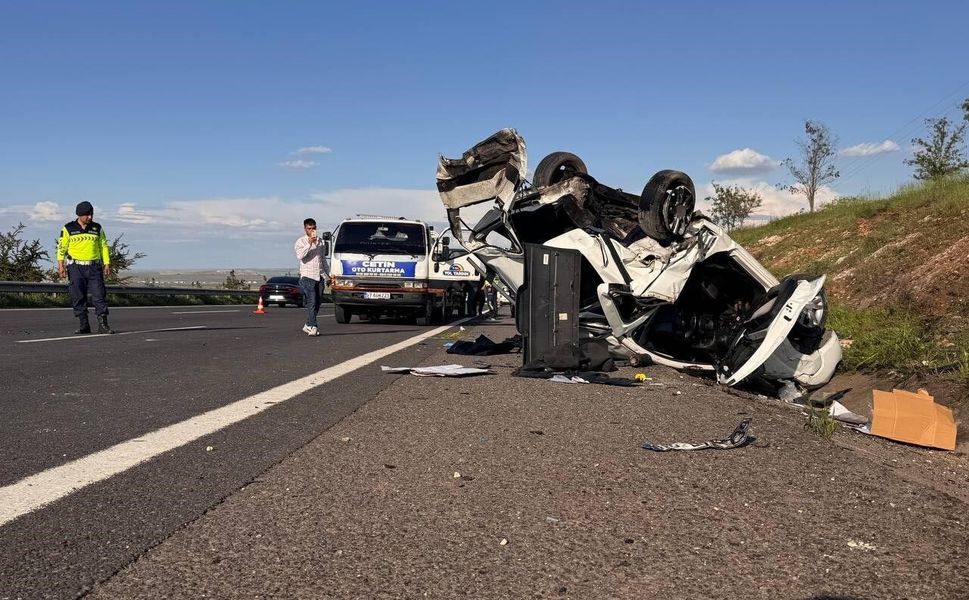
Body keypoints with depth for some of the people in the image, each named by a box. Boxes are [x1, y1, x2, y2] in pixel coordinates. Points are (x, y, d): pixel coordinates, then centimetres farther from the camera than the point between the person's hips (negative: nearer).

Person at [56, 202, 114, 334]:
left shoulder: (97, 228, 9)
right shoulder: (68, 229, 3)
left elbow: (104, 246, 13)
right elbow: (61, 248, 4)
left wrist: (107, 264, 5)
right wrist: (61, 265, -4)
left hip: (94, 267, 1)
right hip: (76, 267, -1)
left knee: (99, 295, -6)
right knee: (78, 297, 0)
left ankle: (103, 325, -5)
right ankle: (84, 325, 6)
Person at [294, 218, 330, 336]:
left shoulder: (320, 242, 17)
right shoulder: (301, 241, 1)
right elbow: (300, 256, -17)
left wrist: (328, 272, 23)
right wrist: (309, 244, -22)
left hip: (320, 276, 6)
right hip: (307, 276, -5)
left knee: (318, 302, 5)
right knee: (312, 301, -15)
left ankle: (308, 325, 16)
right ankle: (313, 327, -18)